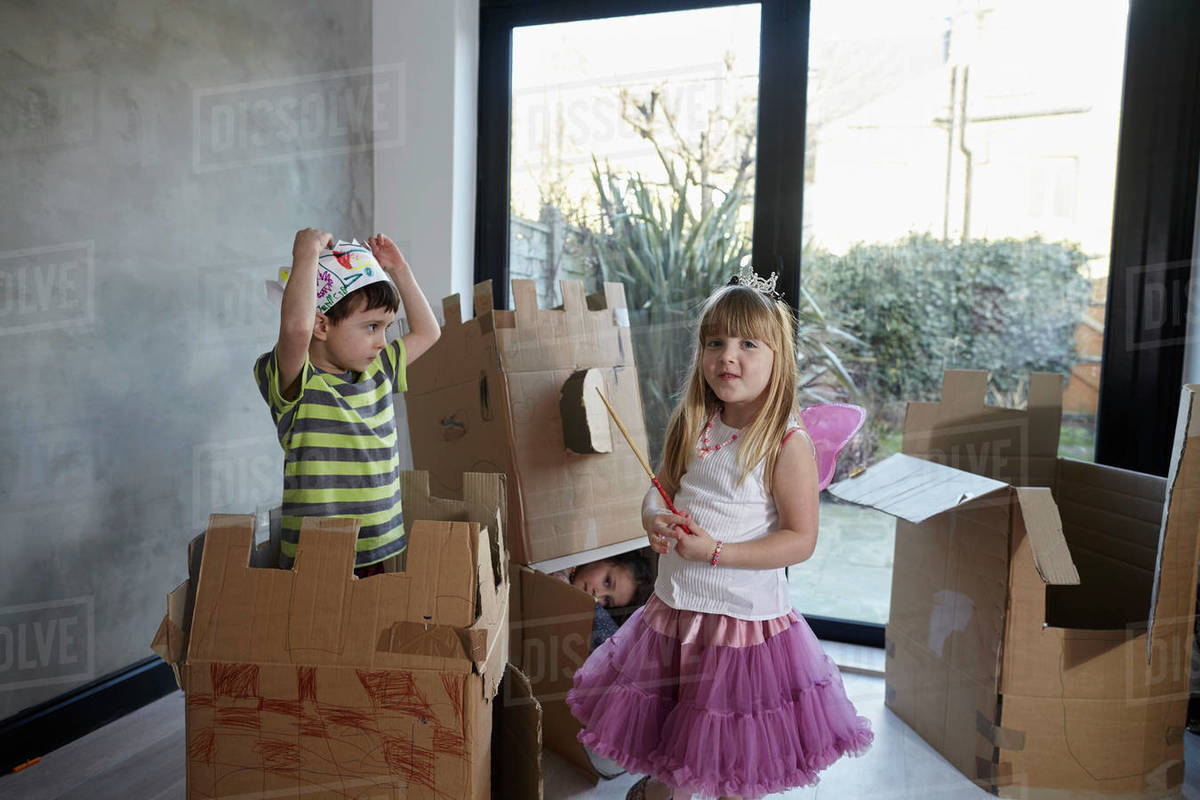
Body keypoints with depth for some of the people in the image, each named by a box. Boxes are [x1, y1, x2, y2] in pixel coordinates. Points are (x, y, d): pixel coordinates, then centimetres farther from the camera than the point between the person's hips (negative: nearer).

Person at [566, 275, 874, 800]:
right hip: (675, 605, 6)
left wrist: (715, 551, -22)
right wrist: (656, 523, -12)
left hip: (745, 615, -5)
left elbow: (800, 539, -16)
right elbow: (657, 499, 11)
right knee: (664, 719, 25)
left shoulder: (789, 444, -16)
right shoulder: (691, 428, 1)